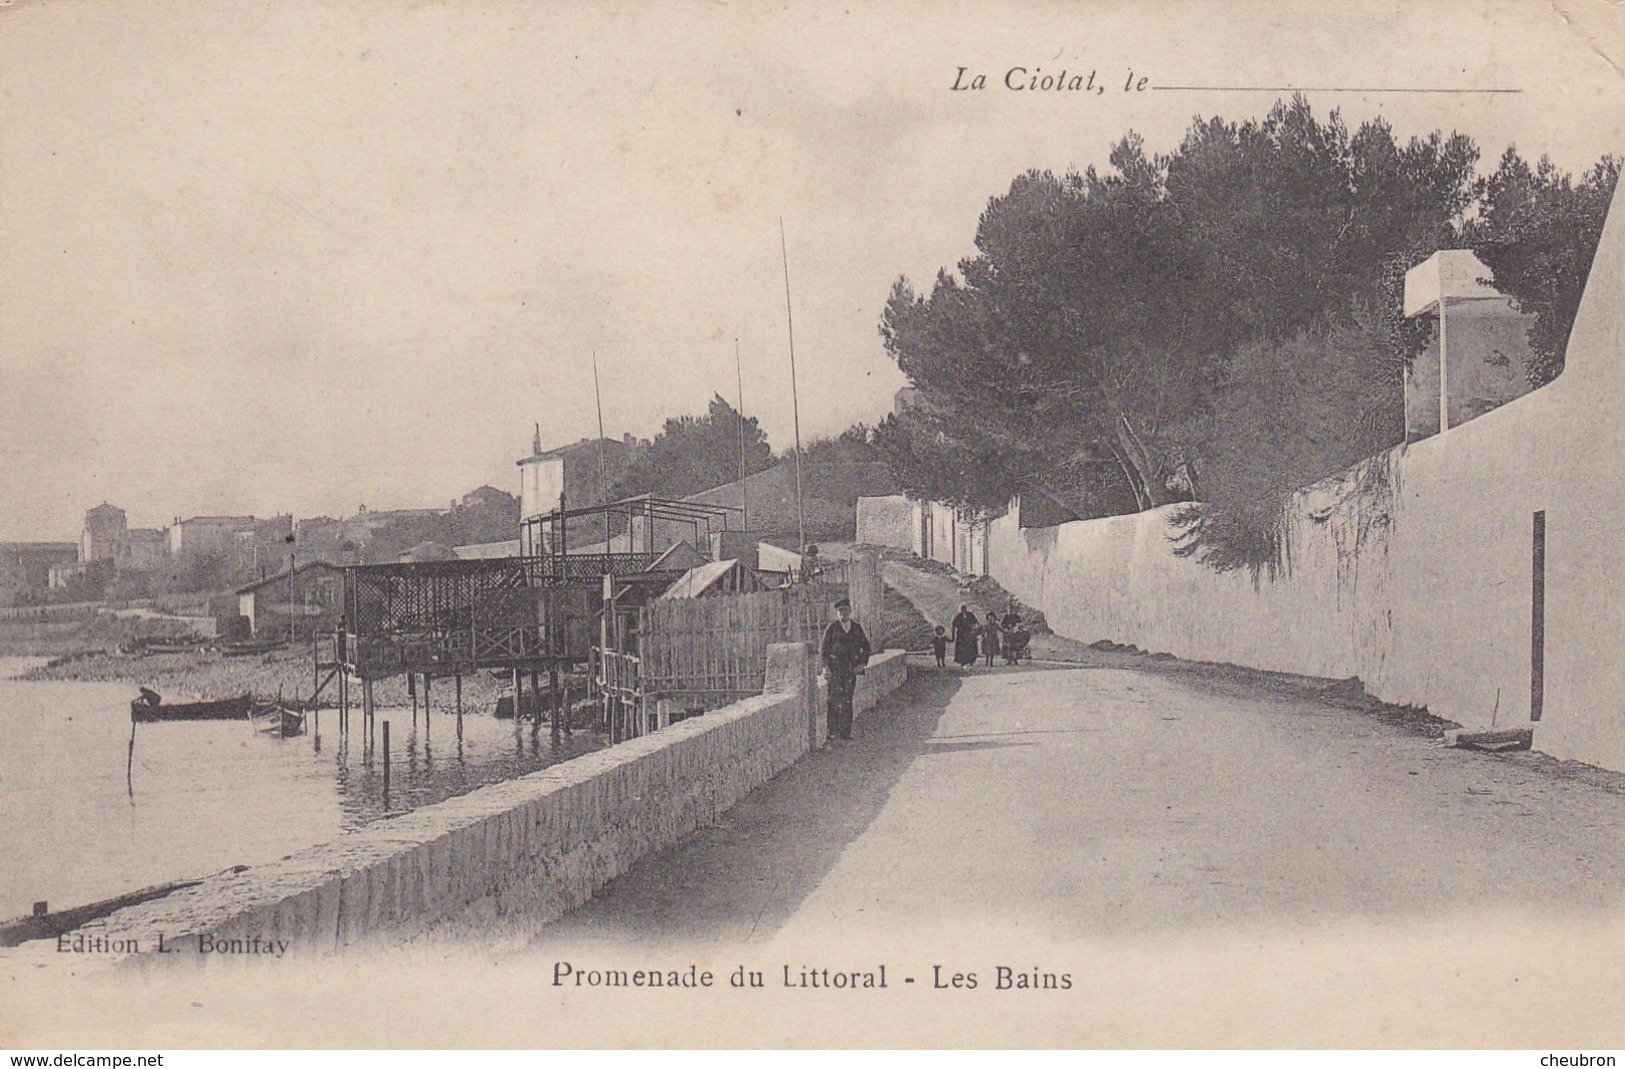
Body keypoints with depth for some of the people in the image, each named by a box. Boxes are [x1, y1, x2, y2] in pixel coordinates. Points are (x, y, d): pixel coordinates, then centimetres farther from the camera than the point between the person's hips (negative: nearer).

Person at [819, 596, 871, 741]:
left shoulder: (857, 628, 10)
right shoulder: (832, 628, 1)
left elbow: (865, 646, 17)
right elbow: (823, 648, 1)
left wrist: (862, 663, 6)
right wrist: (825, 666, -7)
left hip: (851, 668, 3)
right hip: (835, 666, -3)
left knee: (848, 699, 2)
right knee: (835, 698, -8)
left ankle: (846, 731, 7)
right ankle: (833, 731, -4)